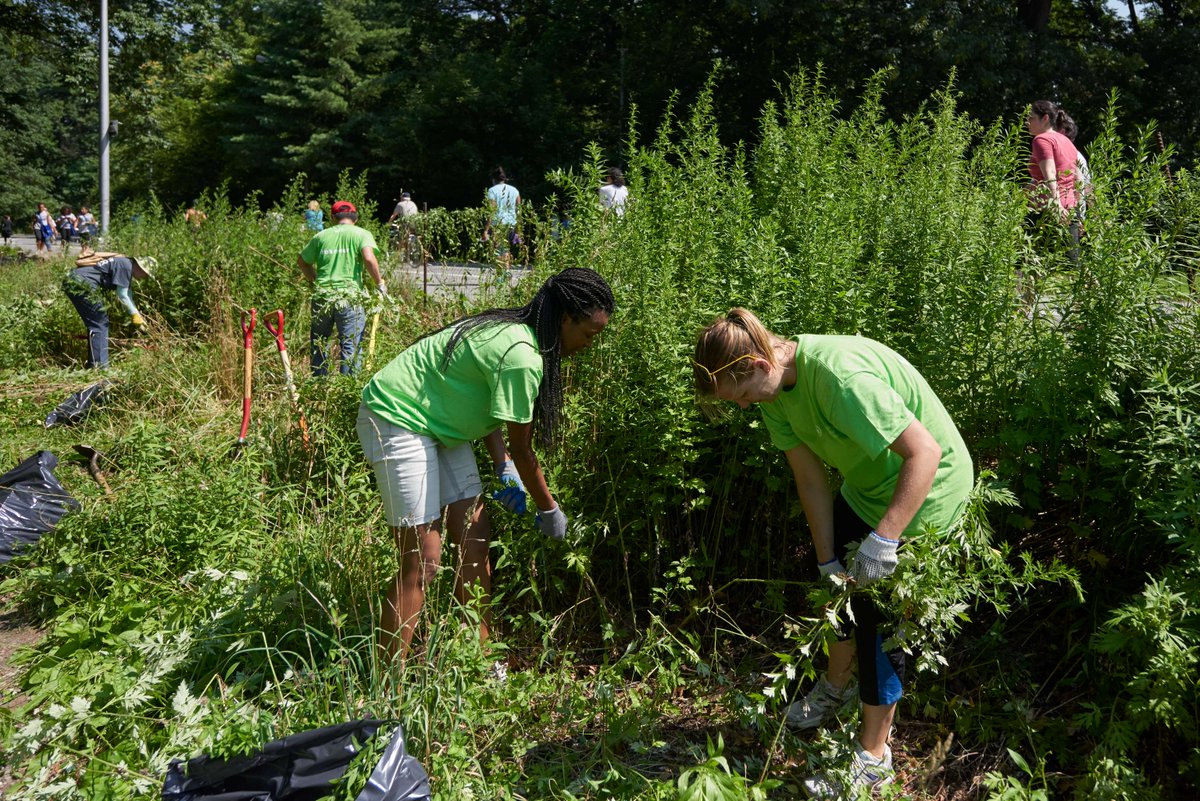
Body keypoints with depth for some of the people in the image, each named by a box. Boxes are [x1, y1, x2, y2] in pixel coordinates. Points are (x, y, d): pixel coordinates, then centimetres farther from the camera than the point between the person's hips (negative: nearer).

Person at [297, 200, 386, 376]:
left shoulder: (321, 236, 12)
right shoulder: (361, 234, 0)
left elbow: (302, 260, 18)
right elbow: (369, 258, -17)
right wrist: (380, 283, -6)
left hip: (321, 297, 4)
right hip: (349, 297, -4)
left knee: (318, 343, 19)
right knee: (351, 346, 3)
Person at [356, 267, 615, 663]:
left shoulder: (517, 335, 3)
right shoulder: (521, 356, -26)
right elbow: (522, 449, -17)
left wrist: (505, 470, 0)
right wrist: (550, 511, -3)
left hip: (440, 424, 10)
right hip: (397, 420, -10)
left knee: (474, 542, 8)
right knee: (423, 562, -9)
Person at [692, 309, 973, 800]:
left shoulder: (841, 375, -36)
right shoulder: (774, 389, -10)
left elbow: (925, 452, -35)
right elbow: (811, 478, -7)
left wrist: (883, 539, -37)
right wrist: (828, 561, -9)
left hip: (925, 490, -8)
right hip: (867, 487, 8)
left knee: (880, 615, -1)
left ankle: (872, 758, 18)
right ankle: (836, 687, 47)